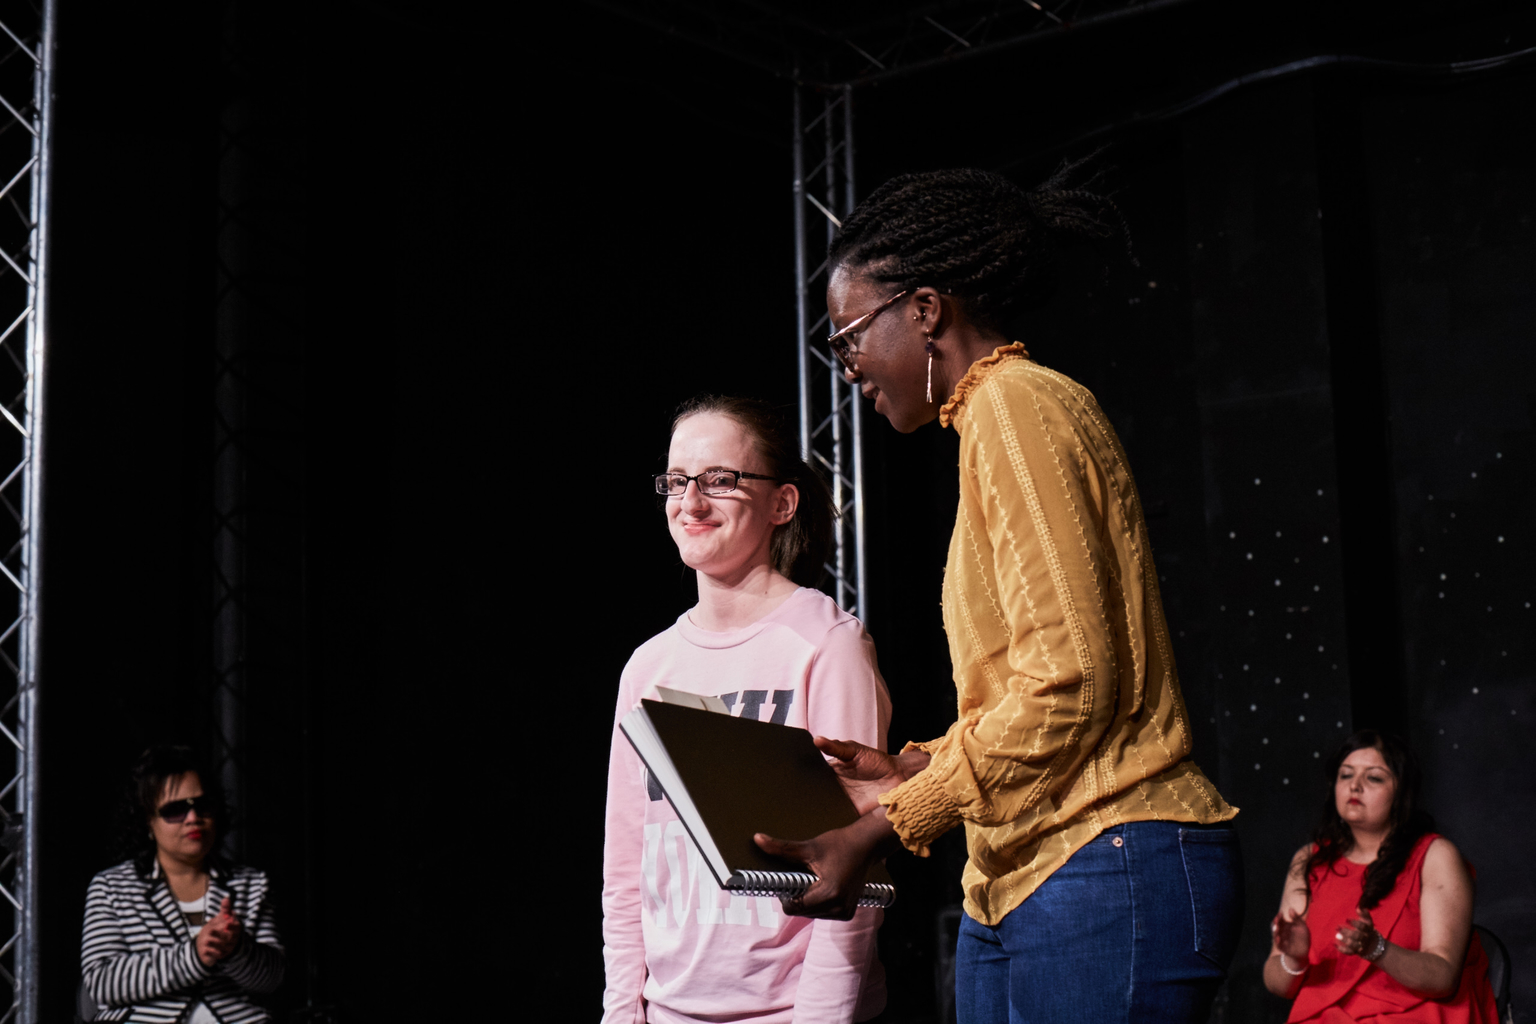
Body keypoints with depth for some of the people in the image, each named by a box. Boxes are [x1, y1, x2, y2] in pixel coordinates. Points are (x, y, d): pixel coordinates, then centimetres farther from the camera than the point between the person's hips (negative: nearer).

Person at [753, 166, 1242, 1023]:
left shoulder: (1014, 404, -8)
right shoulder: (999, 411, 22)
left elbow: (1066, 682, -17)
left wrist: (885, 830, -14)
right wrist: (917, 774, 16)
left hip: (1105, 872, -10)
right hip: (1023, 888, 10)